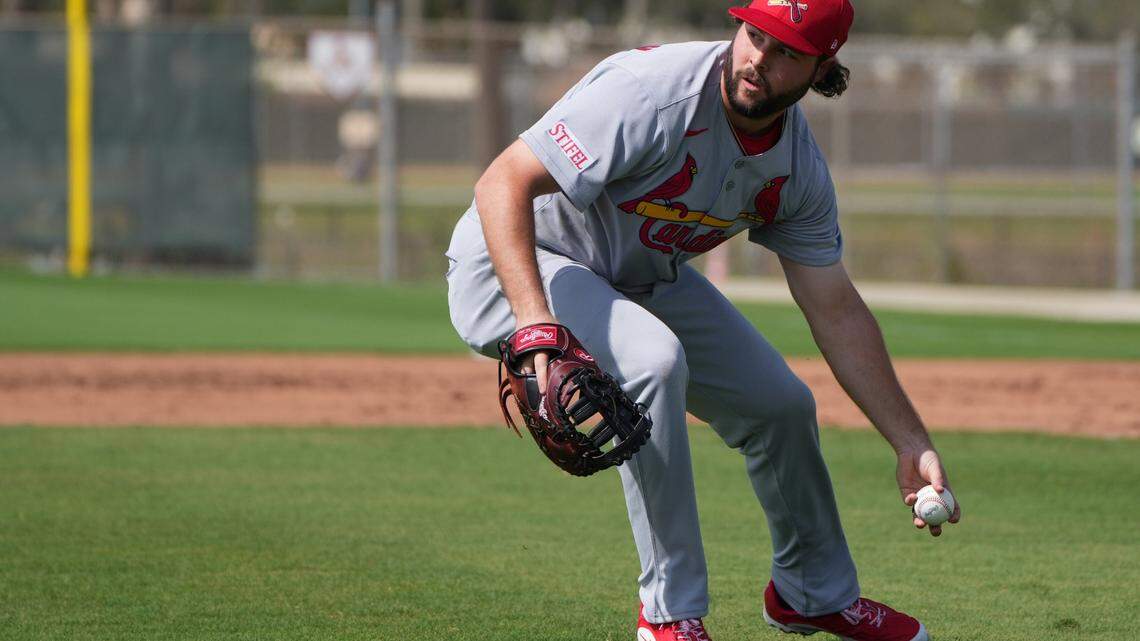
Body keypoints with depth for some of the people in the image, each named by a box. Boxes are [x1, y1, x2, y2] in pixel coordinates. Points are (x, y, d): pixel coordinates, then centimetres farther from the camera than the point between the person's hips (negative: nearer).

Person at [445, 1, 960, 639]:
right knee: (652, 358, -34)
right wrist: (537, 324, -51)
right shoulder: (653, 91, -34)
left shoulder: (799, 164, -9)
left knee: (780, 403, 8)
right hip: (510, 268, -8)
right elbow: (503, 183, -39)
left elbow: (837, 311, -1)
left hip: (643, 279, 8)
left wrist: (912, 443, -5)